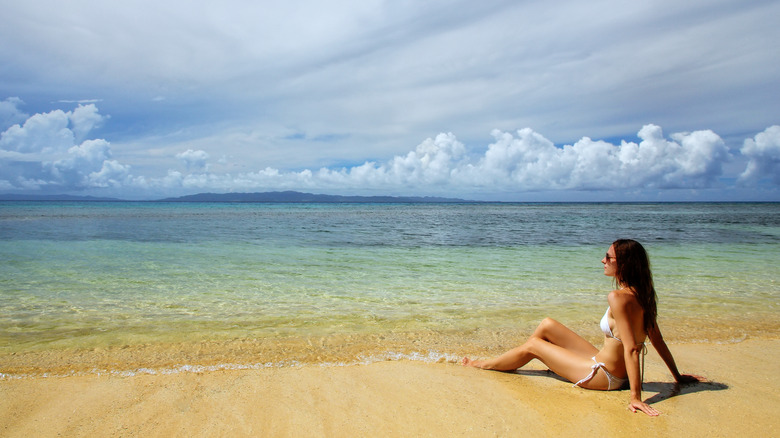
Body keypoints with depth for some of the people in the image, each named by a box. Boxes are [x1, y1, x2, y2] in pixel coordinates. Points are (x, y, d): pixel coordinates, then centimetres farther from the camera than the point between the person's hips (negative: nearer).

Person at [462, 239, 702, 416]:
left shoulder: (619, 297, -27)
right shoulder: (640, 295, 1)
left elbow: (631, 348, -29)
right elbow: (657, 340, 6)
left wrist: (636, 397, -28)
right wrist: (677, 376, 15)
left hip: (601, 375, -9)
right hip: (606, 363, 9)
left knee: (533, 345, 3)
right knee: (546, 325, 12)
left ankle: (482, 364, 25)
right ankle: (501, 362, 28)